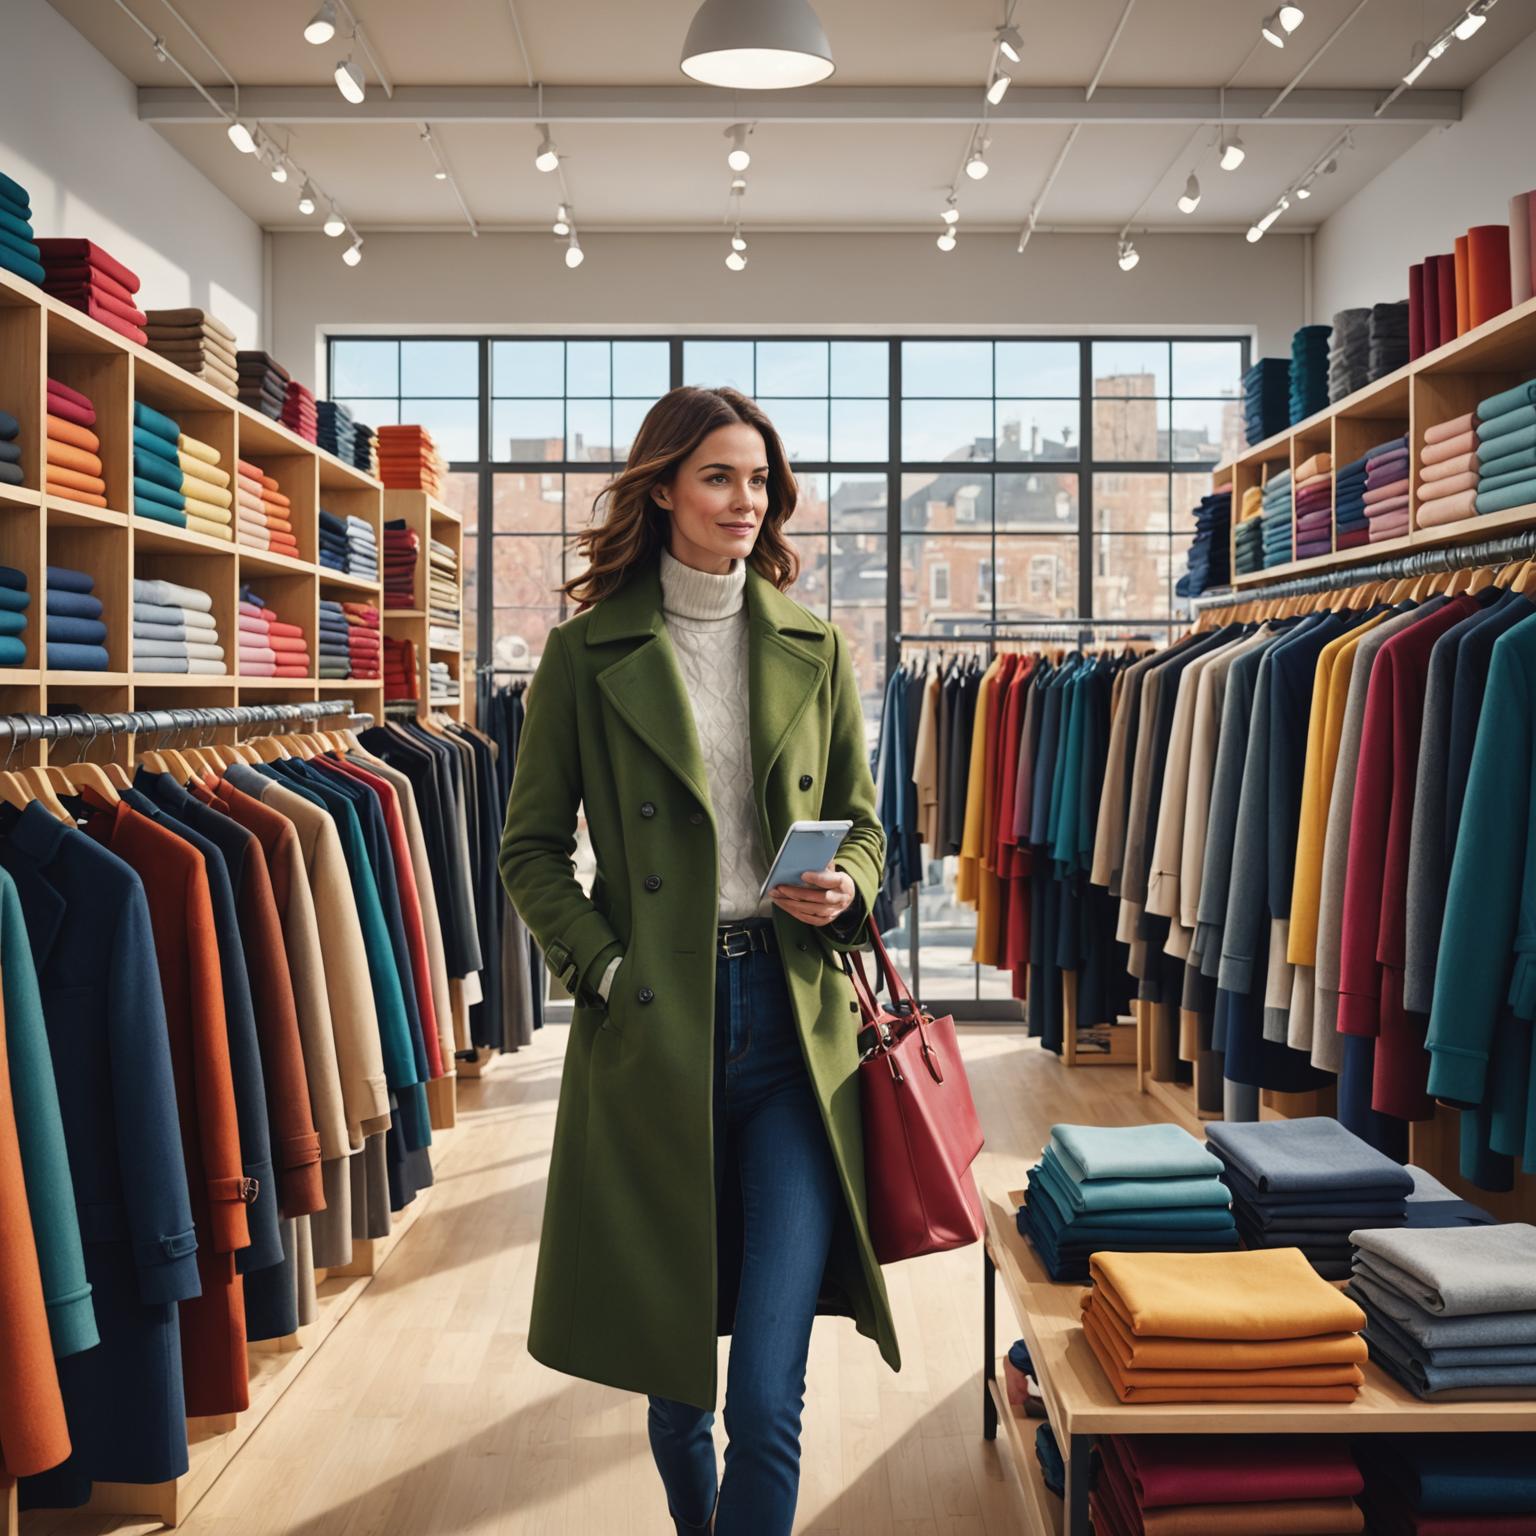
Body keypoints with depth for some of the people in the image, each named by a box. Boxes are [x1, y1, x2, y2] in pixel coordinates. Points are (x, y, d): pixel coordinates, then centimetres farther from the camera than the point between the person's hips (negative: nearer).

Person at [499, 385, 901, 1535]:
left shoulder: (814, 647, 9)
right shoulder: (587, 652, 2)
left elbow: (860, 821, 16)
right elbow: (533, 848, 5)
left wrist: (846, 885, -6)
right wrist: (604, 968, -8)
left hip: (795, 1020, 1)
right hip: (654, 1028, 0)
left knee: (769, 1397, -5)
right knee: (669, 1353, 16)